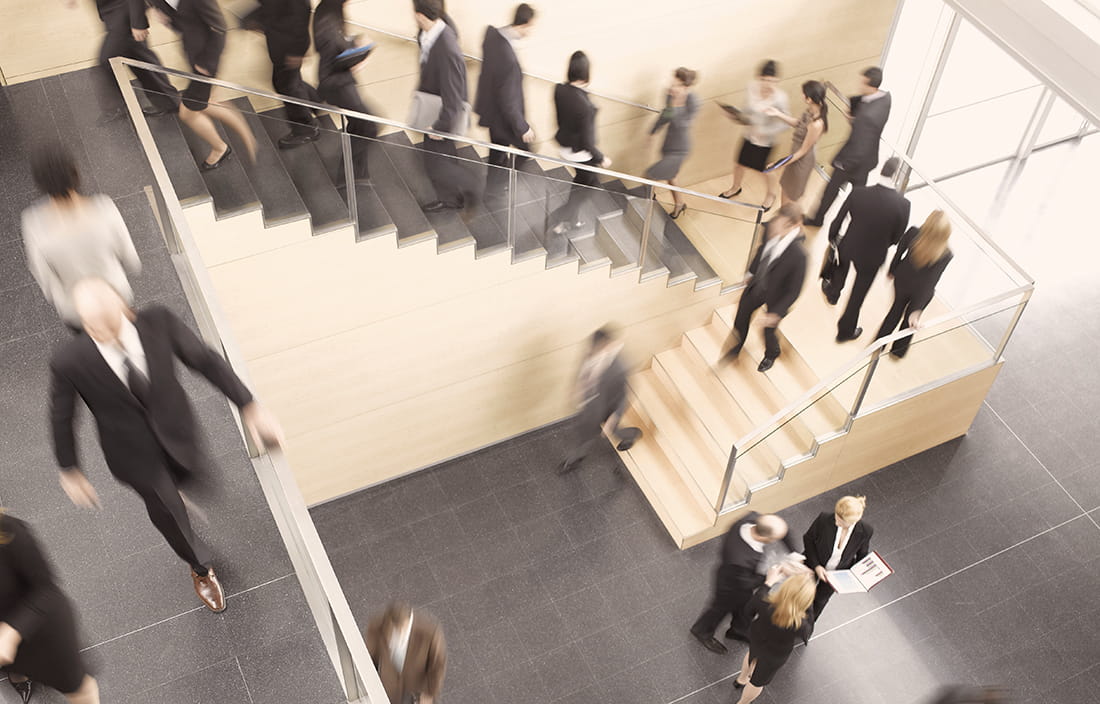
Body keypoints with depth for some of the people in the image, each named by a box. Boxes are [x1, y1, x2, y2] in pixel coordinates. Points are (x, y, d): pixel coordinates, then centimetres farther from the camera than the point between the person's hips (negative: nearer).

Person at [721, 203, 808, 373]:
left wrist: (777, 312, -21)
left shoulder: (798, 255, -40)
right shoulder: (771, 229, -23)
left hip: (775, 295, -5)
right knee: (741, 317, 23)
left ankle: (771, 354, 57)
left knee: (769, 330, 19)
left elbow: (794, 290, -26)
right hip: (758, 285, 5)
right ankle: (735, 349, 55)